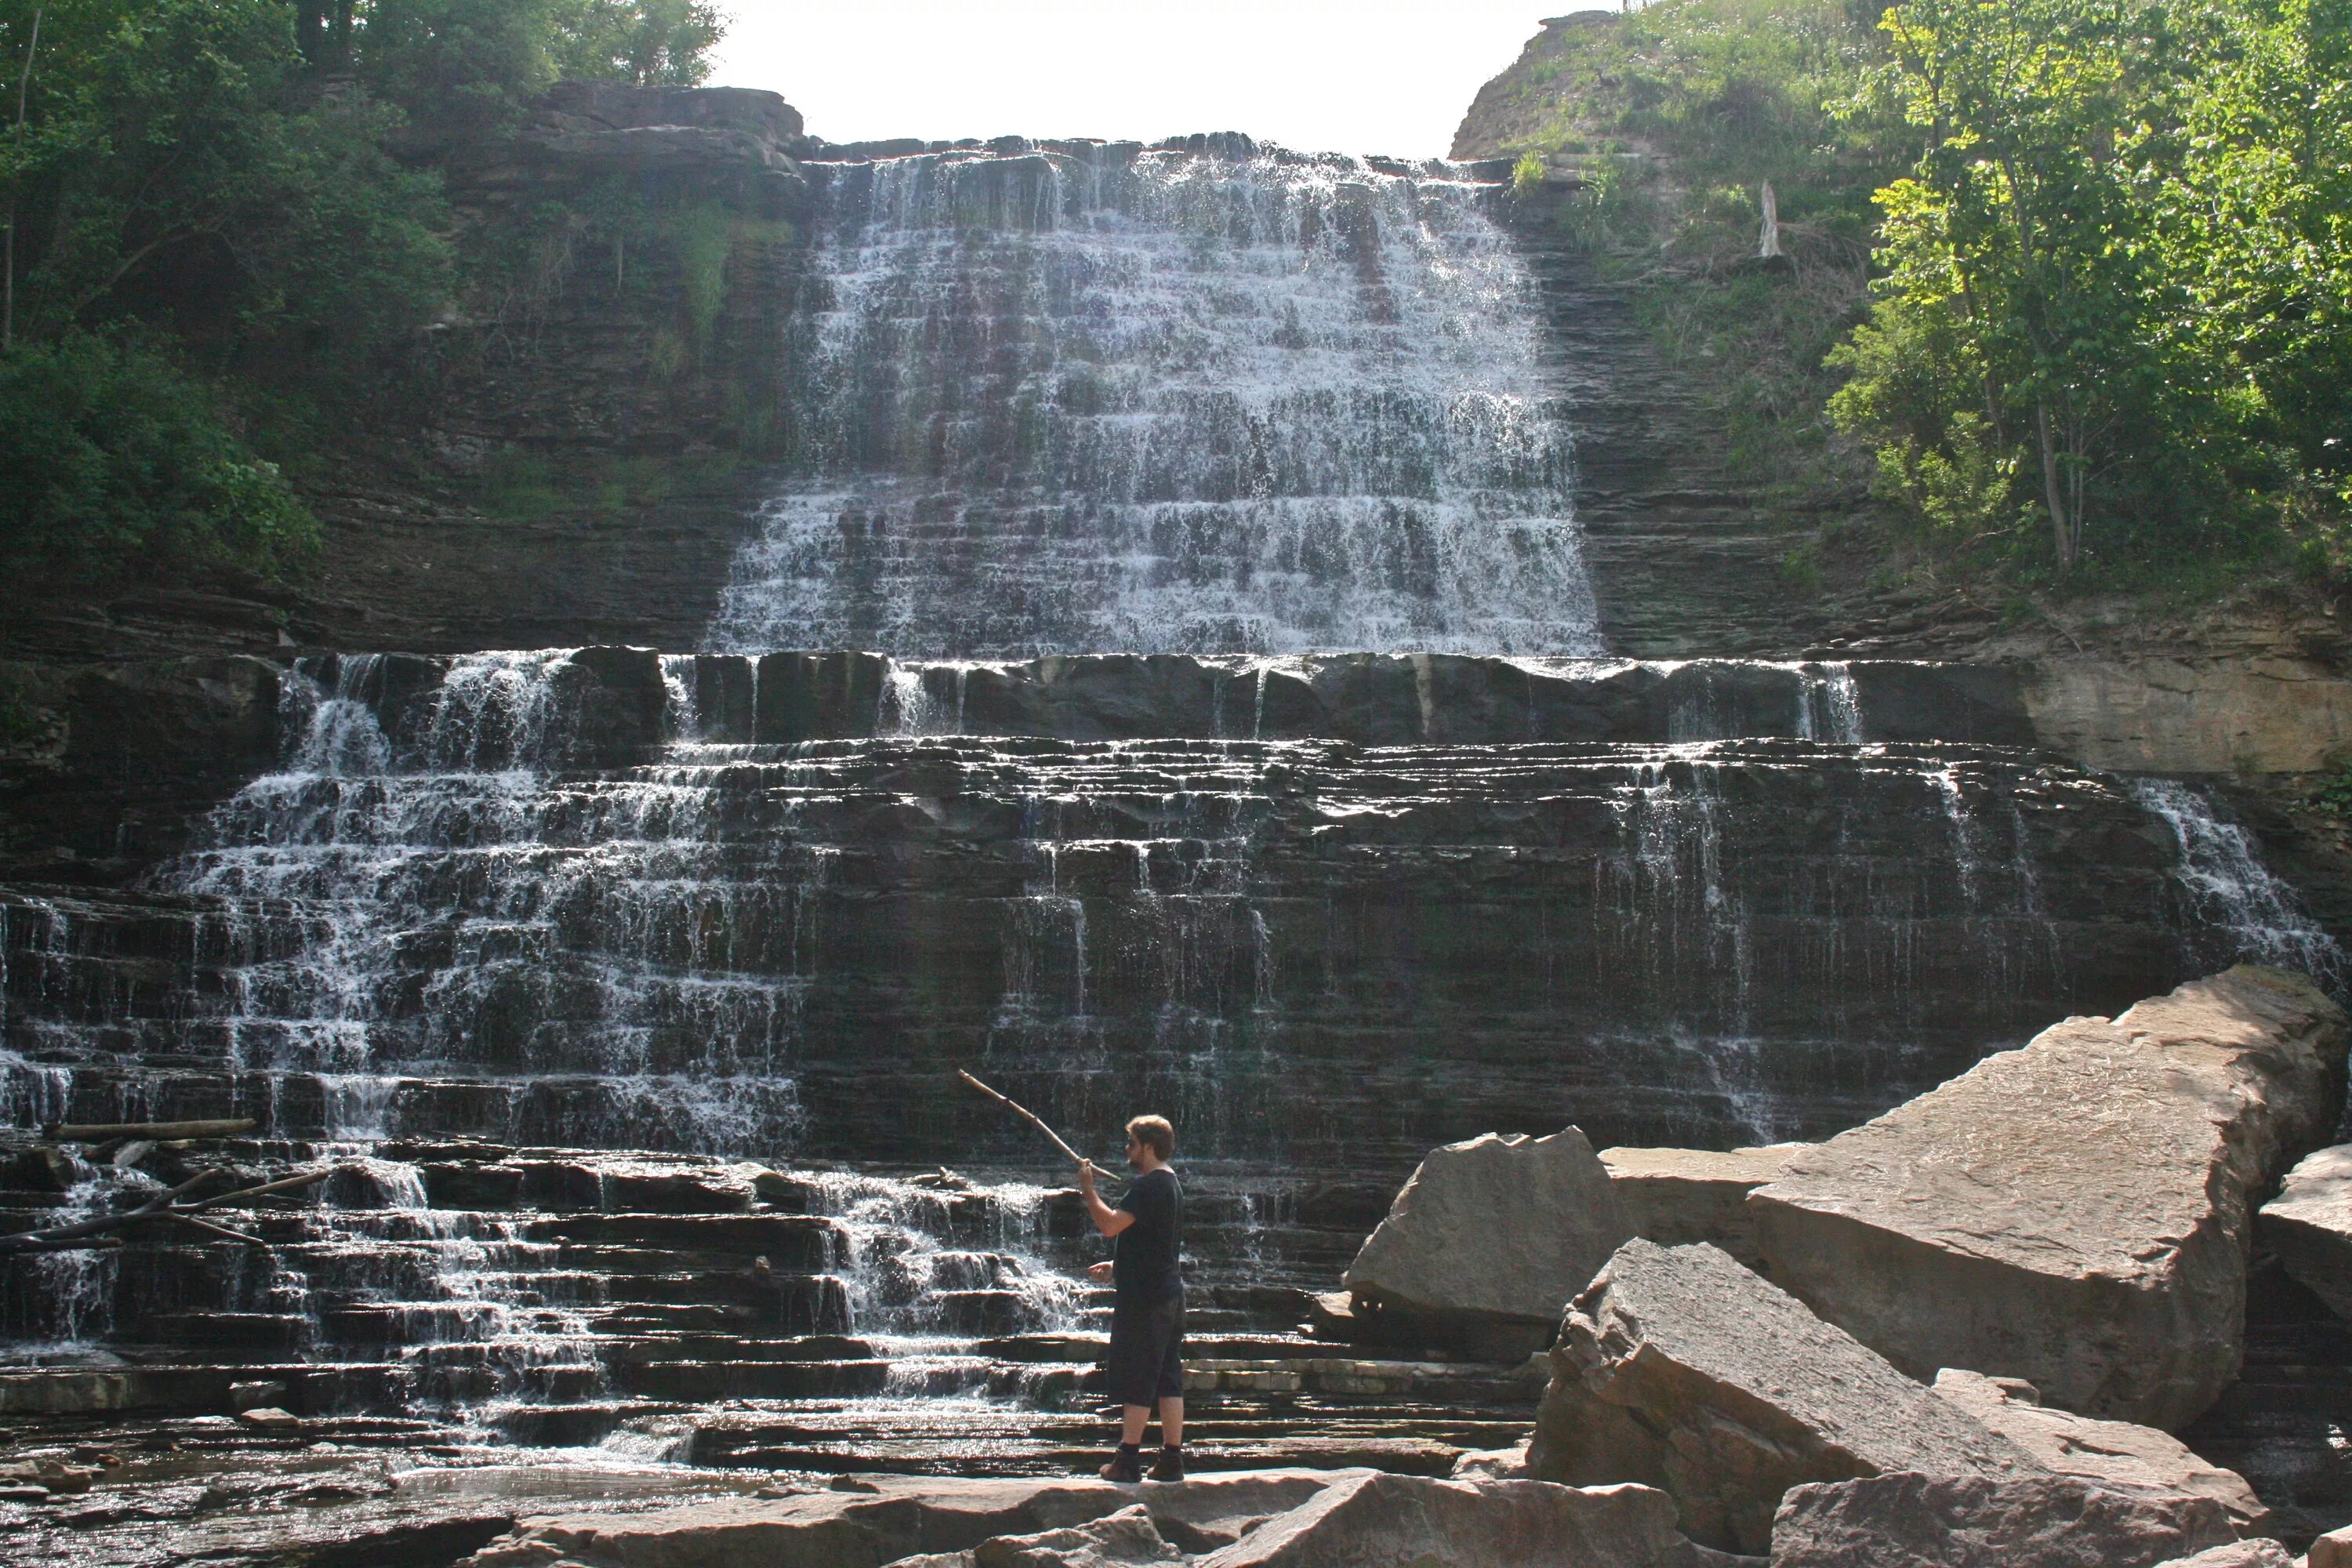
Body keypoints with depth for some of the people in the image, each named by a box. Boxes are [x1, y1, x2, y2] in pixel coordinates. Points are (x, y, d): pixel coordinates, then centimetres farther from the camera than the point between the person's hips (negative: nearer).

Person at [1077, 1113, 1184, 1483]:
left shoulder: (1149, 1186, -16)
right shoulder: (1172, 1185, 16)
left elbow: (1110, 1224, -26)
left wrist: (1087, 1189, -14)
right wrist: (1118, 1266, 26)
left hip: (1143, 1299, -10)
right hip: (1170, 1294, 10)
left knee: (1135, 1382, -5)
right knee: (1168, 1380, 9)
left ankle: (1128, 1460, -2)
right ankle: (1171, 1459, 10)